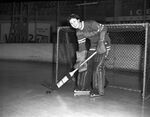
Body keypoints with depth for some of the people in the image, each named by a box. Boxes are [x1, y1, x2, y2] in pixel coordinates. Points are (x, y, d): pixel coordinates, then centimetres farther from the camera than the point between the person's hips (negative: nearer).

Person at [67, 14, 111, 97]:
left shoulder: (90, 24, -22)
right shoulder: (79, 32, 0)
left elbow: (103, 29, -20)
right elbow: (82, 45, 3)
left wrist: (101, 42, -29)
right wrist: (81, 59, -1)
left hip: (104, 44, -7)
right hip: (93, 46, 7)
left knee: (98, 67, -13)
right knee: (87, 65, 7)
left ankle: (98, 90, -4)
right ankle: (85, 86, 22)